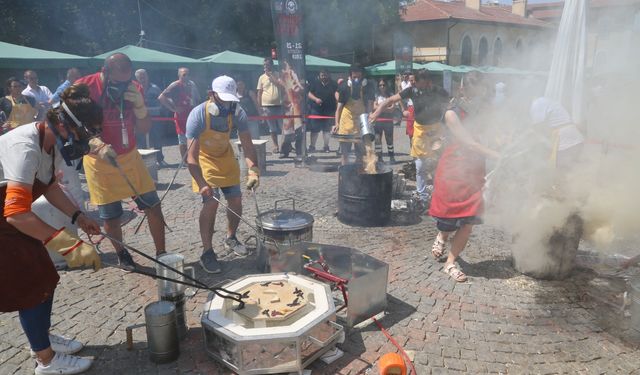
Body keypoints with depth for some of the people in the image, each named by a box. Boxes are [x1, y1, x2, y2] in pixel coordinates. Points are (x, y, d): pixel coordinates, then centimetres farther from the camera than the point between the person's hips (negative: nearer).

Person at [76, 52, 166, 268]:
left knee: (153, 206, -1)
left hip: (130, 157, 3)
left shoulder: (133, 88, -4)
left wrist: (139, 104, -21)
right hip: (99, 161, -2)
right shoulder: (84, 88, -14)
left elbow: (144, 129, -2)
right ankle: (122, 254, 28)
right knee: (110, 216, 3)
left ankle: (161, 254, 12)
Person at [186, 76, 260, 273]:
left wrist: (253, 170, -38)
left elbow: (247, 145, -22)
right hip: (203, 158, -4)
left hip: (226, 156, 4)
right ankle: (207, 252, -4)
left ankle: (230, 239, 29)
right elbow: (191, 156, -34)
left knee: (236, 200, 4)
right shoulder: (198, 115, -32)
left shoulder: (237, 112, -22)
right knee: (211, 201, -18)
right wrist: (202, 183, -46)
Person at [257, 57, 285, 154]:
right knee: (272, 128, 5)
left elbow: (283, 86, -10)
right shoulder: (262, 78, 5)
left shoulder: (278, 75, 4)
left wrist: (271, 77, -13)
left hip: (278, 105, 0)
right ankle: (275, 146, 13)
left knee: (283, 126, 3)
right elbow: (259, 93, 6)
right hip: (267, 106, 0)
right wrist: (260, 107, 2)